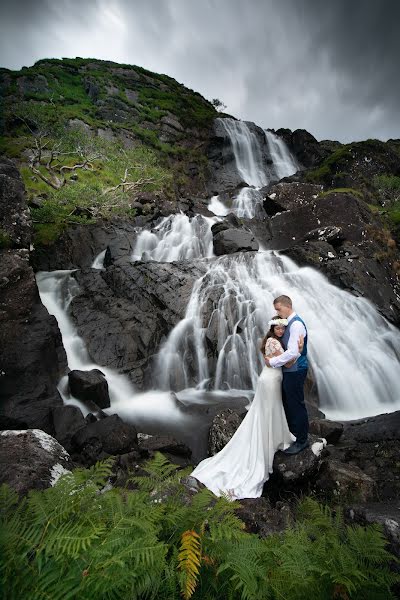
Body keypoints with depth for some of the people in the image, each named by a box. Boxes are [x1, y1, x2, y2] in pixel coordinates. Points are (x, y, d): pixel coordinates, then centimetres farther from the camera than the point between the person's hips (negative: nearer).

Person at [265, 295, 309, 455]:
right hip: (289, 370, 9)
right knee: (287, 403, 20)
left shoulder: (296, 324, -20)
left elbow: (293, 352, -26)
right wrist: (272, 358, 2)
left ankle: (302, 440, 21)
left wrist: (272, 362, -18)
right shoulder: (289, 323, 10)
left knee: (296, 405, 4)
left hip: (295, 371, -9)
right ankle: (292, 433, 38)